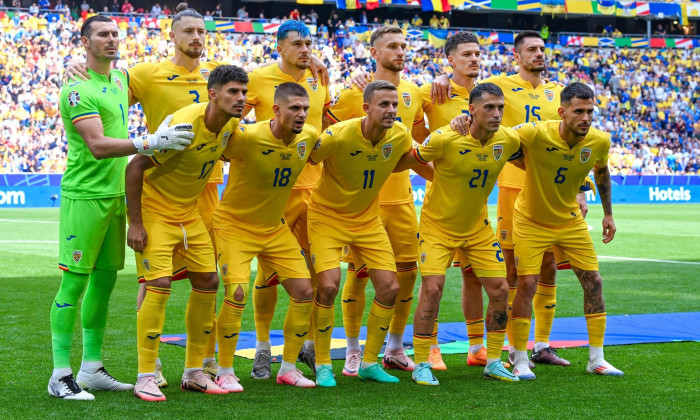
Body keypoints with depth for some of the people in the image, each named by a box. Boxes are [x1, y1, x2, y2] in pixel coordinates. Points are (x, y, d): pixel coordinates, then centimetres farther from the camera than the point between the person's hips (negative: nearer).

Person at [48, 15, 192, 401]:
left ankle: (92, 369, 19)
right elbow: (97, 146, -24)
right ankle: (60, 375, -2)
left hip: (115, 194, 8)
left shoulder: (119, 80, 14)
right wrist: (150, 143, -32)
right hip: (84, 195, -8)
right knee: (74, 281, -7)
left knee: (105, 279, 11)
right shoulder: (77, 90, -13)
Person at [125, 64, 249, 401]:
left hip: (189, 213, 8)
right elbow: (135, 167, -23)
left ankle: (194, 373, 16)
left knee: (208, 282, 5)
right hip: (154, 211, -8)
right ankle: (145, 378, -7)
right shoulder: (184, 125, -27)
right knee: (159, 285, -16)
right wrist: (135, 223, -22)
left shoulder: (230, 123, -4)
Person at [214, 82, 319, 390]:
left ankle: (288, 368, 16)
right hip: (235, 225, -6)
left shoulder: (309, 137, -8)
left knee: (304, 291, 0)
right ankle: (224, 372, -2)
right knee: (237, 294, -20)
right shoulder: (247, 137, -26)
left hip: (275, 227, 6)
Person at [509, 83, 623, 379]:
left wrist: (608, 214, 12)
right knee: (527, 283, -11)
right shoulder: (536, 134, -29)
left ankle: (596, 359, 14)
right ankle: (520, 361, 3)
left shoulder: (600, 141, -14)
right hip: (531, 221, -4)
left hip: (571, 221, 4)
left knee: (593, 282, 2)